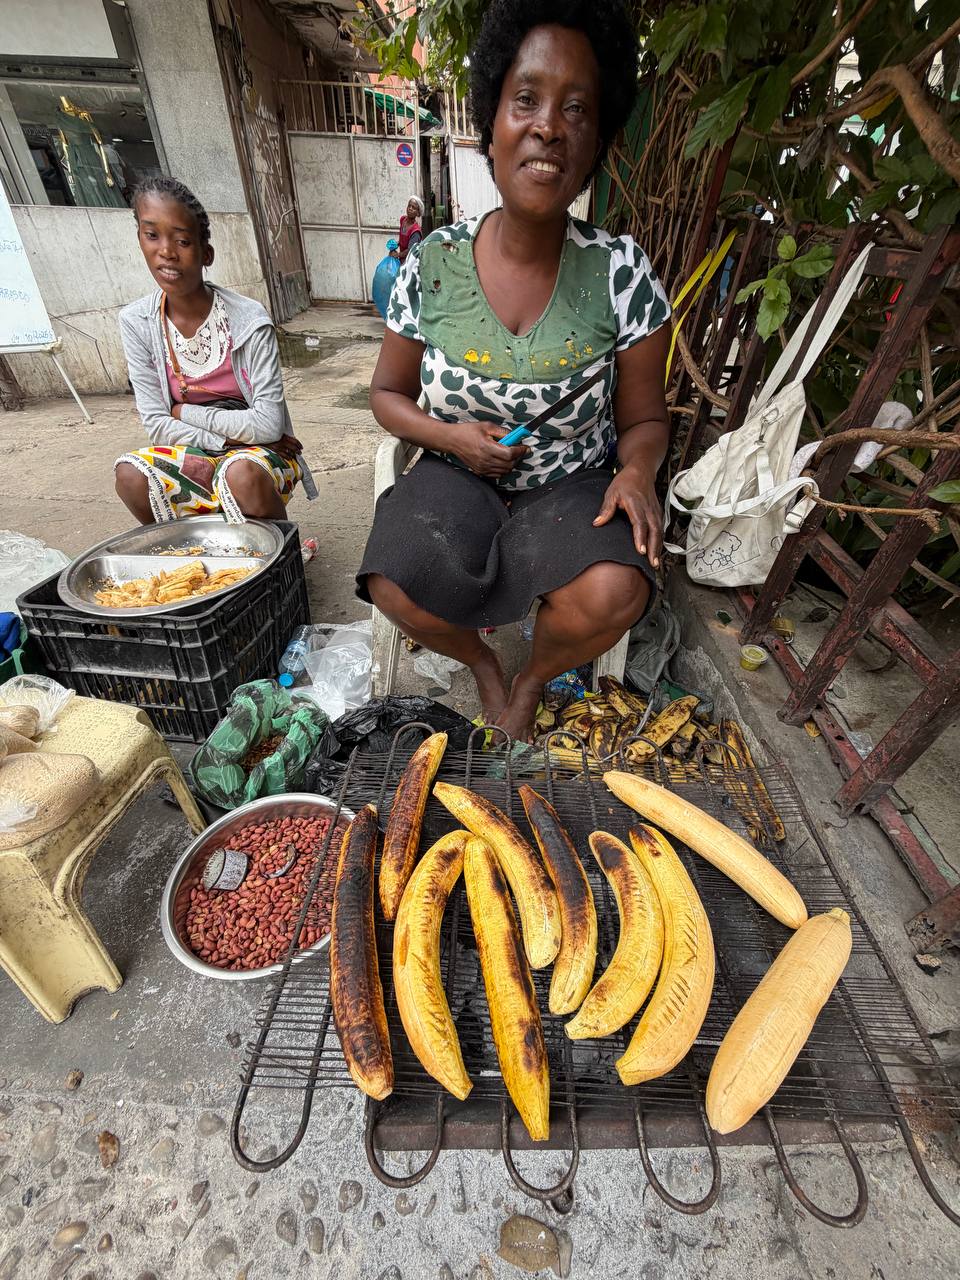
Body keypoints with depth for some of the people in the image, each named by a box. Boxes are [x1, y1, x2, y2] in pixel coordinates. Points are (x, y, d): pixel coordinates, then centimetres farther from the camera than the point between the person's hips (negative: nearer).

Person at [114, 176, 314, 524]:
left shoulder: (248, 319, -15)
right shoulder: (136, 322, -5)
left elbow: (269, 424, -20)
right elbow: (157, 425, -6)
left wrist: (186, 412, -12)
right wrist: (228, 437, -18)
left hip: (258, 450, -3)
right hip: (192, 454, 4)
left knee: (243, 474, -35)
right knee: (130, 475, -22)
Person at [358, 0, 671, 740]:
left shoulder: (622, 271, -6)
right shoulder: (433, 264, -4)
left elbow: (644, 416, 1)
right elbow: (389, 393, 6)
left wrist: (637, 471, -21)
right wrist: (452, 436, -13)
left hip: (573, 486, 0)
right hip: (458, 477, 1)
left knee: (613, 595, -30)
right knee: (398, 591, -28)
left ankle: (534, 678, 9)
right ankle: (480, 659, 10)